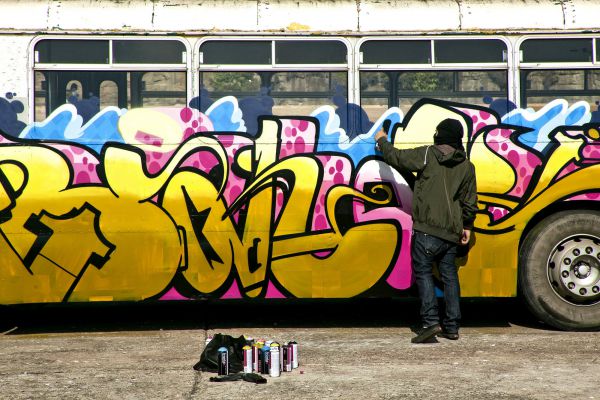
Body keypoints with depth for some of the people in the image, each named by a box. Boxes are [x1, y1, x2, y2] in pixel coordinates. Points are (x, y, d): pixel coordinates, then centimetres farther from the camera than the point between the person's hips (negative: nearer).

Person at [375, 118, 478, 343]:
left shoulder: (427, 155, -5)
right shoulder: (467, 166, 9)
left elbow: (396, 157, 3)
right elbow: (470, 202, 13)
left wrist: (382, 140, 22)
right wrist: (467, 227, 26)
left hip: (427, 229, -5)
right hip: (451, 232, 5)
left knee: (423, 272, -2)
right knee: (449, 275, 11)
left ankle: (431, 321, -13)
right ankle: (451, 326, 14)